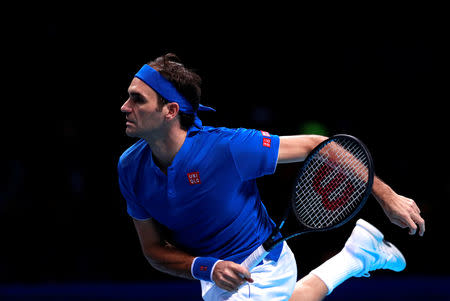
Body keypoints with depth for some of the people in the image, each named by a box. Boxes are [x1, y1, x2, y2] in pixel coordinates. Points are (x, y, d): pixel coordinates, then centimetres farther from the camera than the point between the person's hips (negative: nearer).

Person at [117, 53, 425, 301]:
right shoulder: (131, 167, -14)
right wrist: (206, 268, -27)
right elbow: (154, 247, -6)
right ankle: (355, 257, 41)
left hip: (261, 272, -6)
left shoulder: (225, 148, -30)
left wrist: (386, 196, -19)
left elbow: (313, 146, -20)